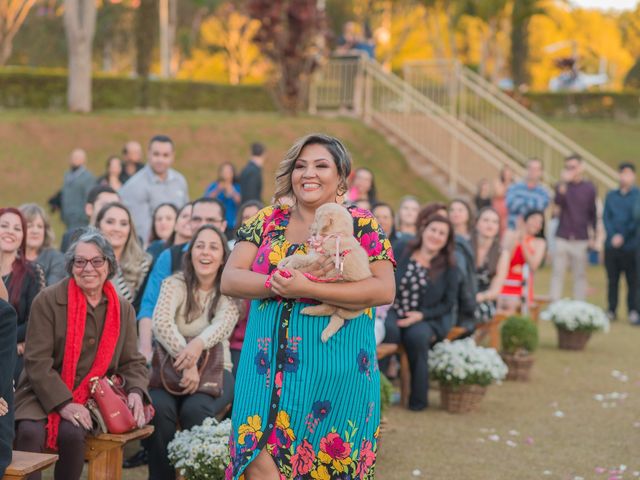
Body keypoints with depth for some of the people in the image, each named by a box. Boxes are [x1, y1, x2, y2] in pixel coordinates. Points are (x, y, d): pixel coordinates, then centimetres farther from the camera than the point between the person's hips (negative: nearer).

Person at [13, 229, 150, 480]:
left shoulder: (123, 309, 7)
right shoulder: (48, 300, -6)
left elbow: (132, 362, 11)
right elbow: (37, 361, -11)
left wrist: (135, 392, -11)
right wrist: (63, 403, -22)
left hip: (91, 400, 2)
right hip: (43, 396, -2)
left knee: (73, 434, -29)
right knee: (30, 432, -31)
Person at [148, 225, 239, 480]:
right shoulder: (175, 284, 2)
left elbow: (223, 323, -19)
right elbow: (161, 323, -16)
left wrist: (198, 344, -41)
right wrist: (187, 361, -31)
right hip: (172, 367, 1)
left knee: (194, 410, -31)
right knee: (159, 407, -30)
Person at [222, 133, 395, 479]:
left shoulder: (360, 224, -1)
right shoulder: (268, 221, 9)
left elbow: (384, 290, -13)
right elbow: (229, 281, 2)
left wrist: (306, 289, -19)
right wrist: (278, 281, -17)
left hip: (334, 371, -2)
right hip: (268, 369, 3)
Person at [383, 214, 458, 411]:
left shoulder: (449, 267, 3)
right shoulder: (402, 252, 6)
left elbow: (448, 304, 2)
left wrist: (421, 315, -13)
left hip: (425, 319, -1)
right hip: (393, 313, 1)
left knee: (417, 336, -34)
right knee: (389, 330, -34)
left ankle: (418, 399, -18)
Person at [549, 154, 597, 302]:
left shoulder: (589, 187, 4)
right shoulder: (562, 185, 4)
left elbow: (593, 213, 9)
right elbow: (558, 202, -16)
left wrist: (593, 236, 7)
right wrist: (563, 183, -25)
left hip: (581, 239, 0)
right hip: (562, 238, 0)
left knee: (580, 275, 4)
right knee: (557, 273, -1)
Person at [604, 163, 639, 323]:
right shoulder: (611, 196, 13)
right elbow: (605, 217, 7)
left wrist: (622, 237, -9)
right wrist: (612, 236, -8)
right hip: (611, 245, 3)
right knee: (612, 279, 6)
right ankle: (611, 310, 14)